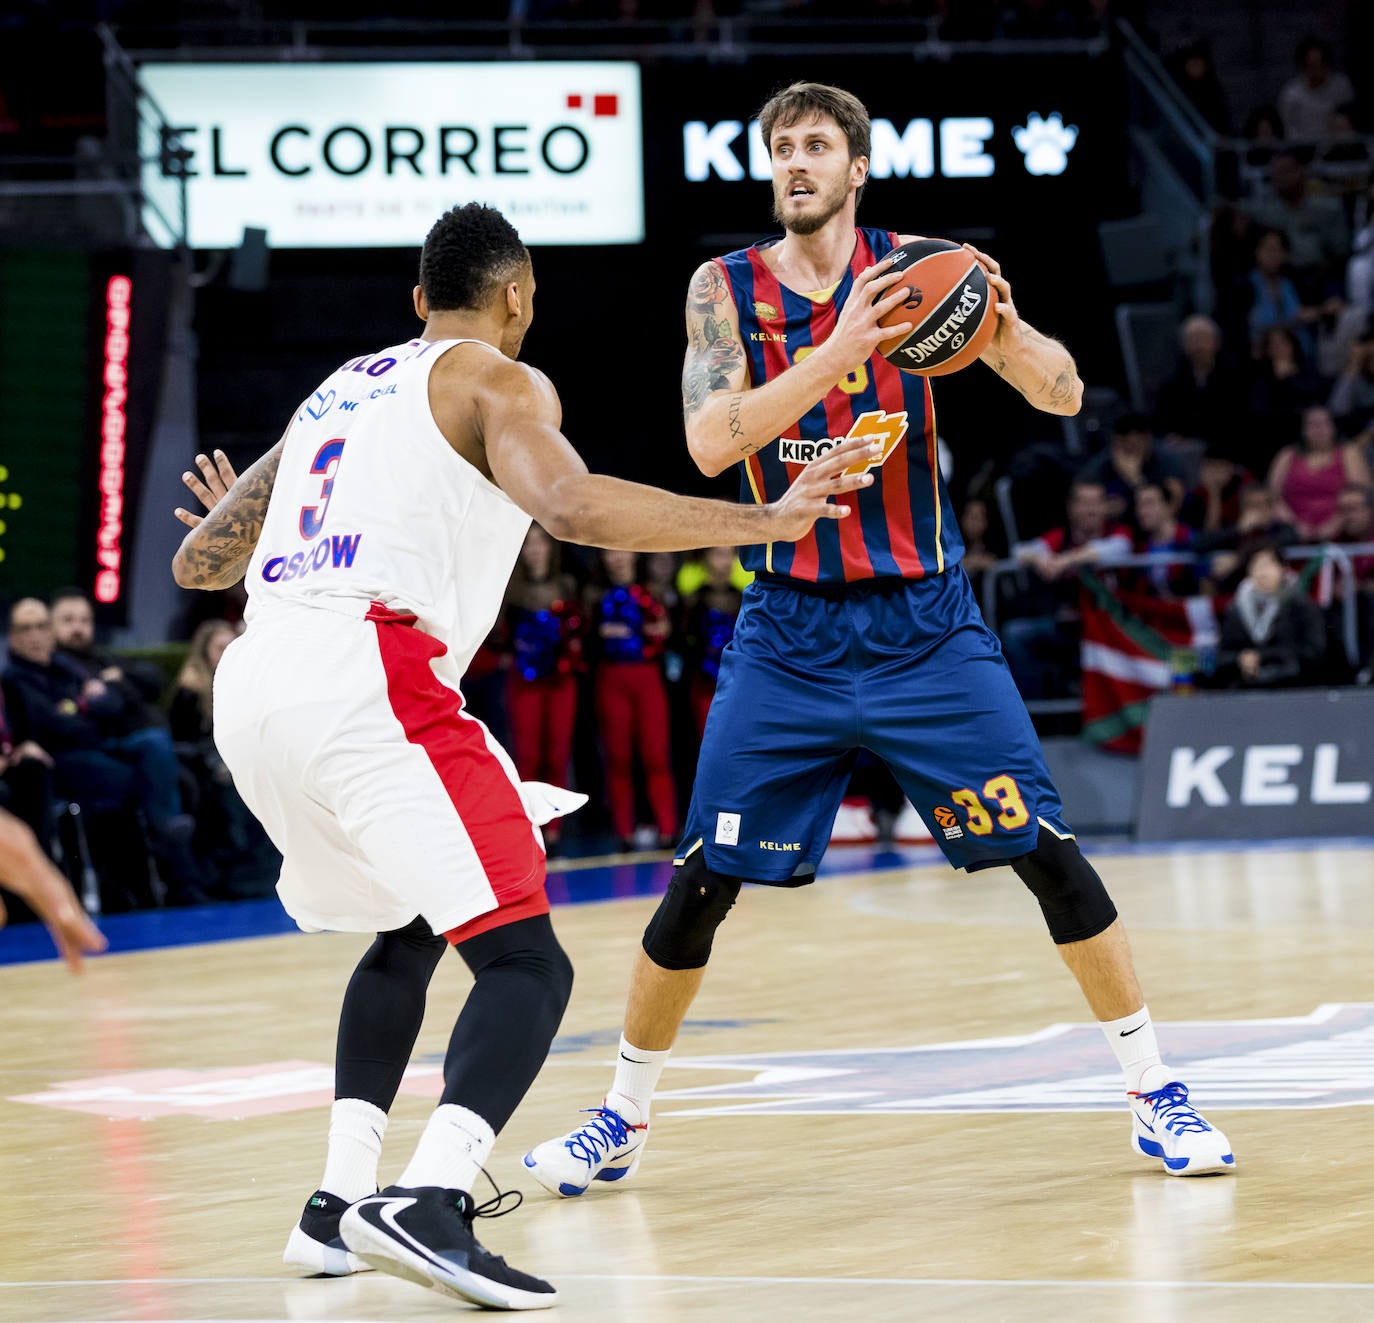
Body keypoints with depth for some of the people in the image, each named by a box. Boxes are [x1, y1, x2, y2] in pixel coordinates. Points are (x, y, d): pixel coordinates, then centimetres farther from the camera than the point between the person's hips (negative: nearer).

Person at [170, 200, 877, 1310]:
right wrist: (771, 521, -11)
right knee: (525, 962, -9)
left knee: (405, 936, 28)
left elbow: (196, 564, 31)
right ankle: (429, 1204, -30)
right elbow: (569, 506, -15)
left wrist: (234, 521, 55)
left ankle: (343, 1200, 21)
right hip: (370, 676, -8)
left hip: (252, 688, 8)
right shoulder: (498, 382, 7)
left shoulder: (340, 390, 28)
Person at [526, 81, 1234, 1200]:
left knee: (1048, 852, -5)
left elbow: (1064, 396, -8)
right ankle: (622, 1119, 13)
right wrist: (839, 349, -32)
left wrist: (1002, 324, -30)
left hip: (926, 623, 0)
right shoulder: (727, 288, -3)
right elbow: (709, 442, -19)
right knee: (702, 884, -3)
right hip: (790, 631, 0)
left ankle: (1156, 1096, 7)